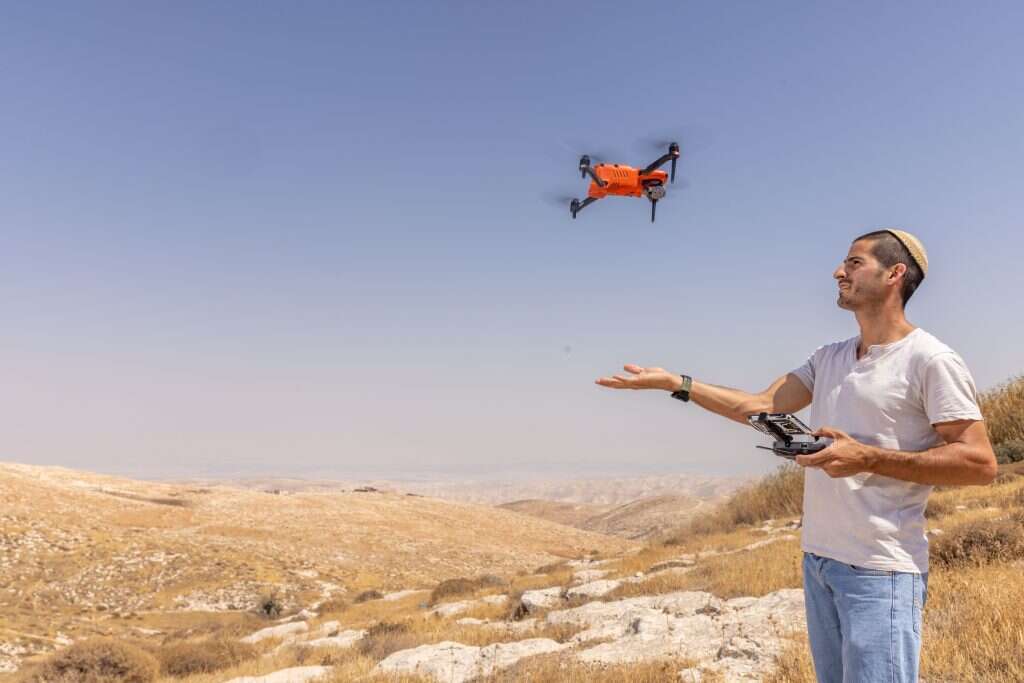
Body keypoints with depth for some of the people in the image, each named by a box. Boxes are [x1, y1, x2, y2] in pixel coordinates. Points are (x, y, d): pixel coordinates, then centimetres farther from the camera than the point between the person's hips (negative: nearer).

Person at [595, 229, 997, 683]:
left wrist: (868, 458, -22)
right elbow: (762, 407, 9)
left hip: (879, 571, -7)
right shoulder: (828, 358, 12)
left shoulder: (931, 360, -10)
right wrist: (674, 382, 4)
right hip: (817, 559, 7)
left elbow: (980, 464, -14)